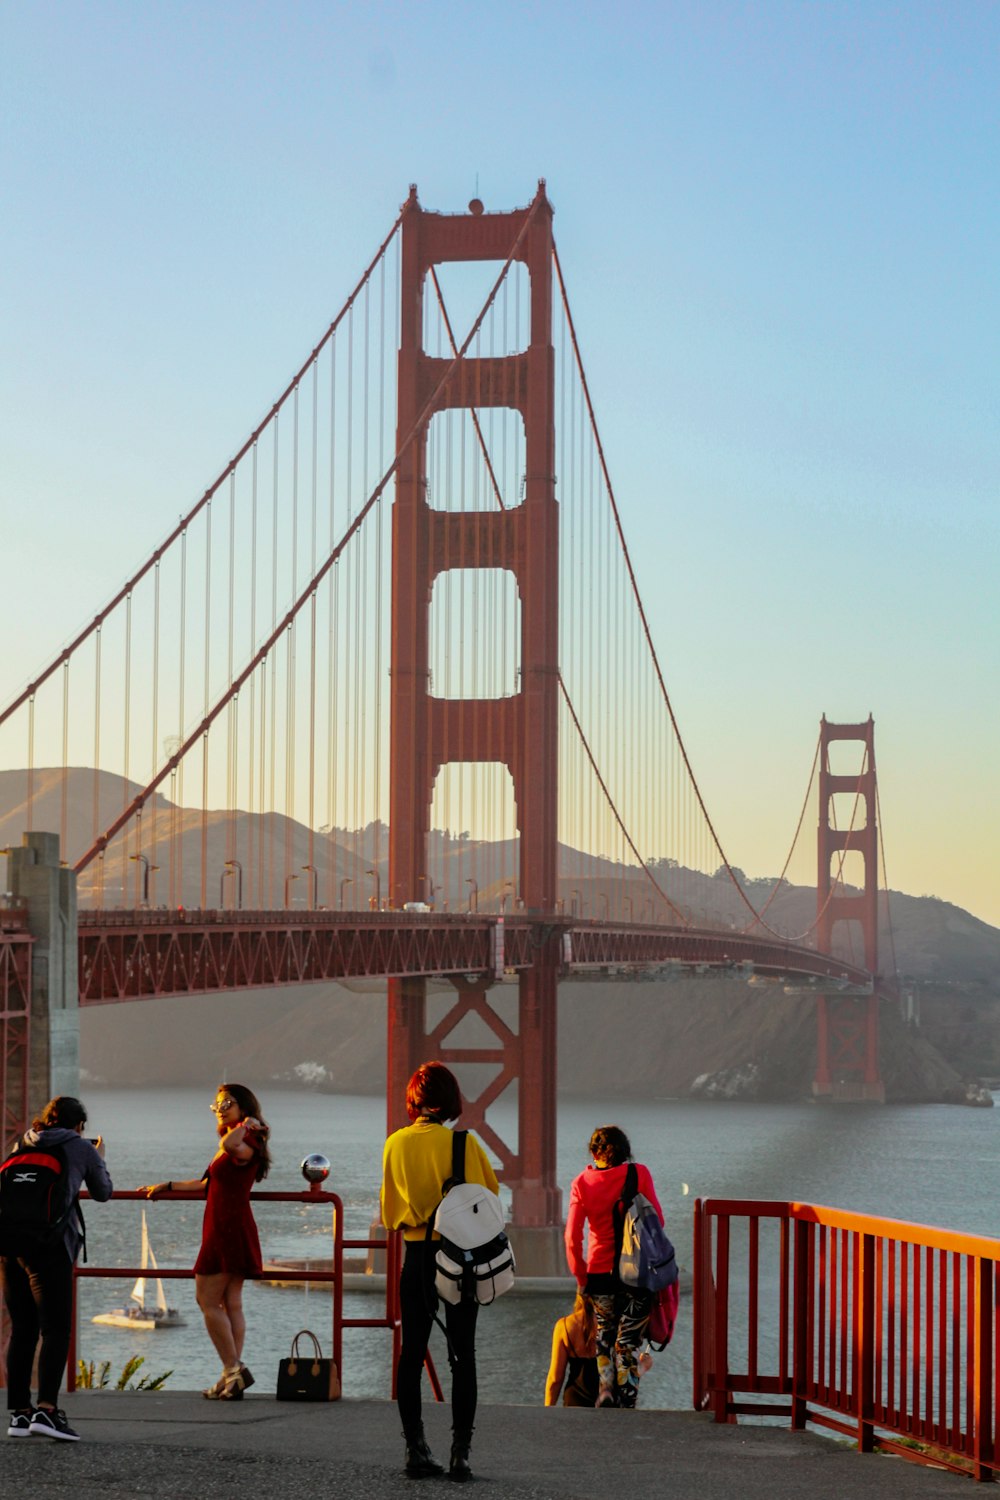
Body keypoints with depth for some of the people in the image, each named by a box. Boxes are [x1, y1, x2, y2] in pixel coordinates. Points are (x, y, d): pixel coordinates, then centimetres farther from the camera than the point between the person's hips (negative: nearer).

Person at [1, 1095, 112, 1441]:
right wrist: (99, 1159, 39)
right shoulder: (81, 1148, 7)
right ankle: (46, 1409, -19)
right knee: (56, 1330, -6)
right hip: (49, 1244, -6)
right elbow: (103, 1193, 20)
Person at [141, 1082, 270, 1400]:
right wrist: (167, 1187, 35)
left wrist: (245, 1125, -21)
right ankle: (233, 1375, 4)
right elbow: (208, 1184, 31)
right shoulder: (236, 1147, 20)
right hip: (229, 1228, 10)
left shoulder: (246, 1143, -12)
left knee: (207, 1300, -8)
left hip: (228, 1229, -10)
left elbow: (230, 1144, -40)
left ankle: (233, 1370, -10)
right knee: (231, 1304, 6)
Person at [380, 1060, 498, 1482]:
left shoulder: (395, 1143, -2)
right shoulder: (464, 1143, -10)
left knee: (411, 1353, 9)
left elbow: (389, 1210, 5)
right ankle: (460, 1453, -1)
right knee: (462, 1355, 3)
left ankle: (416, 1450, 8)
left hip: (416, 1256, 2)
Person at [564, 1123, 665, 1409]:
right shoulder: (640, 1174, -4)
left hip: (600, 1274, 1)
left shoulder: (582, 1183, -1)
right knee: (628, 1343, 8)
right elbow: (657, 1221, -4)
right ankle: (626, 1403, 3)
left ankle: (606, 1388, 6)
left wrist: (580, 1276, 3)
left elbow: (572, 1238, -6)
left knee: (604, 1335, 21)